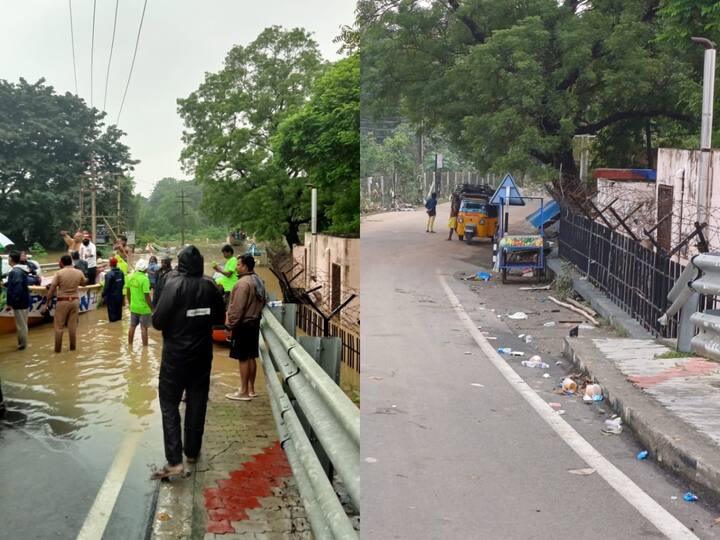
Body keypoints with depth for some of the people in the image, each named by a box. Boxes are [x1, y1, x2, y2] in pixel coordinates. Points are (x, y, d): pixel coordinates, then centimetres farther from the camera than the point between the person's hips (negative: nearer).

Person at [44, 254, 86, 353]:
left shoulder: (59, 273, -10)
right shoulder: (79, 273, 0)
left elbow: (52, 290, -10)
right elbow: (83, 283, 20)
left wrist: (47, 303, -5)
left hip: (63, 301, -3)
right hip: (75, 301, 3)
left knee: (59, 326, 5)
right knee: (73, 325, 10)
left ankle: (58, 348, 8)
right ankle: (72, 346, 15)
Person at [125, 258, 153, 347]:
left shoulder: (130, 276, -1)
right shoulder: (144, 279, -20)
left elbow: (128, 291, 7)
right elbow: (146, 295, -20)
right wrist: (152, 308, -10)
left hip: (133, 307, 6)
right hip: (144, 308, -6)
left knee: (132, 326, 17)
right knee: (144, 328, 5)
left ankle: (129, 345, 28)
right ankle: (145, 346, 12)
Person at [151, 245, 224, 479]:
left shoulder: (173, 285, -15)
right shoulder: (210, 286, -3)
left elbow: (158, 321, -16)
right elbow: (220, 318, 9)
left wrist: (173, 322, 3)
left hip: (175, 355, -4)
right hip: (202, 354, 4)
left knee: (169, 404, 2)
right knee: (197, 403, 14)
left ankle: (174, 460, -7)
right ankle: (192, 452, 25)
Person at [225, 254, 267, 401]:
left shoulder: (243, 283, -20)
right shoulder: (258, 281, 10)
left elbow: (238, 307, -22)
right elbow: (262, 302, 17)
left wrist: (230, 324, -14)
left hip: (243, 324, -9)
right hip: (254, 323, 9)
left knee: (243, 358, -3)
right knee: (251, 357, 14)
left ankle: (244, 392, 1)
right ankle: (251, 389, 21)